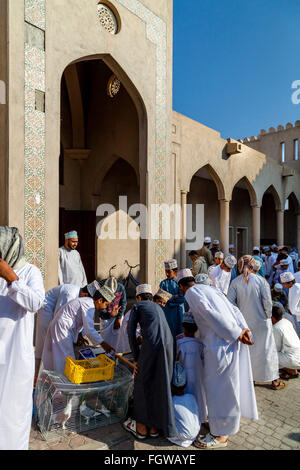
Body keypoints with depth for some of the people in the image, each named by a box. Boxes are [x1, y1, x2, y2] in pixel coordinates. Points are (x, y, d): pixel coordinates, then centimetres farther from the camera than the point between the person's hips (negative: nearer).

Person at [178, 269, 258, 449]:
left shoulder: (191, 292, -5)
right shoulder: (210, 288, 19)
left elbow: (210, 314, -19)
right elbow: (234, 309, 11)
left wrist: (236, 333, -17)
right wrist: (244, 329, 1)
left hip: (220, 344, -9)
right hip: (234, 341, 9)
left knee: (218, 388, 6)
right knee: (231, 384, 23)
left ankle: (221, 435, 21)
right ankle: (231, 422, 42)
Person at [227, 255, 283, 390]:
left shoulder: (235, 282, -7)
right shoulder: (261, 280, -13)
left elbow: (230, 302, -9)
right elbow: (267, 301, -13)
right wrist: (268, 316, 2)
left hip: (243, 322, 2)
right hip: (261, 321, -2)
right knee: (267, 349, 11)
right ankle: (274, 380, 24)